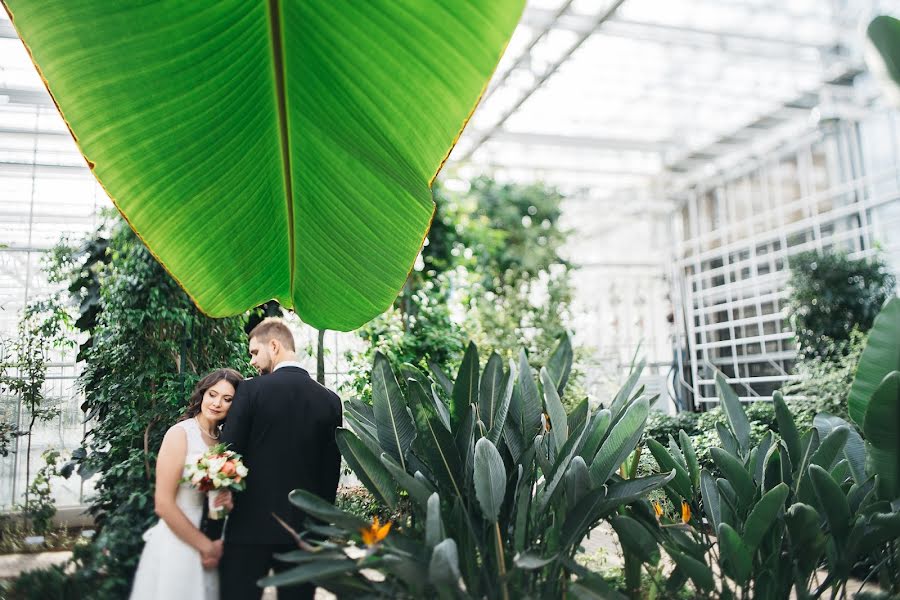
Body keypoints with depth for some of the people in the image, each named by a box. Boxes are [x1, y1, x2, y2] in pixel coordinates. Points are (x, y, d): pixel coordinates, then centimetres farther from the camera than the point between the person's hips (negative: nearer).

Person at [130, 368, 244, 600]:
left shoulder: (224, 440, 5)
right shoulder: (180, 433, -12)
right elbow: (163, 504, -15)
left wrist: (229, 501, -8)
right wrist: (205, 545, -11)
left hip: (213, 546, 6)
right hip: (177, 545, -6)